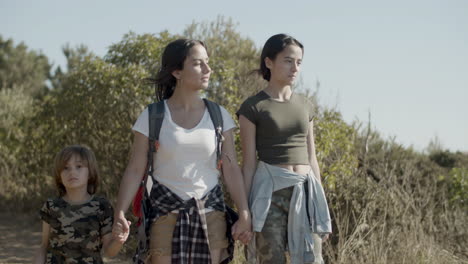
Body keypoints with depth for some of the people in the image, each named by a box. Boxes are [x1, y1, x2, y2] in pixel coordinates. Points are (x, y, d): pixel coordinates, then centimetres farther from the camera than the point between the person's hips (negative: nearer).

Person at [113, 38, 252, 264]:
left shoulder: (218, 116, 4)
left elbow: (231, 170, 4)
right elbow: (135, 170, -3)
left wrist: (244, 214, -4)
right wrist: (120, 213, -14)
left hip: (210, 213, 2)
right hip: (166, 212, -2)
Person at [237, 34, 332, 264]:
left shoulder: (305, 105, 13)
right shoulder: (252, 107, -2)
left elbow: (311, 158, 16)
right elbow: (249, 163, -4)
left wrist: (321, 205, 13)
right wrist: (245, 212, -7)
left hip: (304, 193, 5)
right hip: (270, 193, -4)